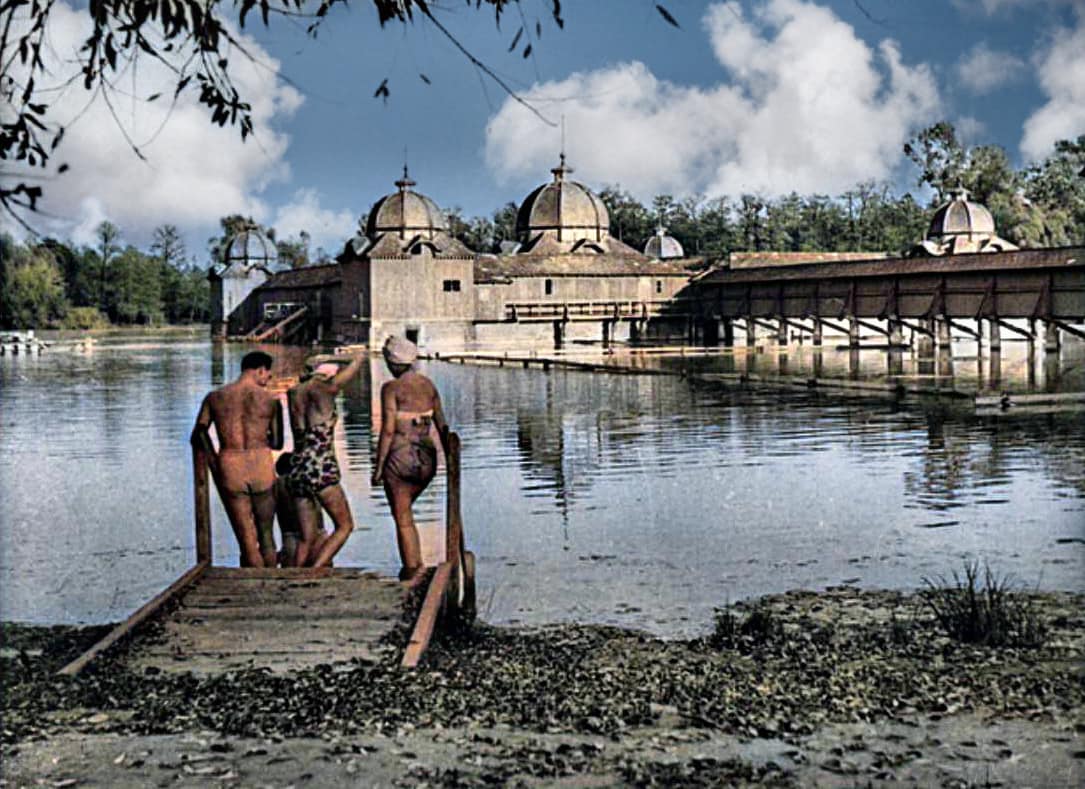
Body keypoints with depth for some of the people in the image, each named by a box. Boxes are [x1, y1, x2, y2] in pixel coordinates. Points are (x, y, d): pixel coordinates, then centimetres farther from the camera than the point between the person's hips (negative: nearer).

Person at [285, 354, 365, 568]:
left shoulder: (293, 393, 9)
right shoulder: (324, 389, -6)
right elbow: (352, 368, 11)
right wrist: (359, 358, 30)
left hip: (296, 470, 6)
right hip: (321, 470, -6)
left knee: (307, 538, 11)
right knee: (345, 526, 6)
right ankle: (313, 572, -9)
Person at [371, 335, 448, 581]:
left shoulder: (392, 388, -10)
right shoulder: (428, 385, 7)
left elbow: (388, 430, -14)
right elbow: (442, 425, 9)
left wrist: (378, 467, -9)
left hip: (400, 457, -6)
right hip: (426, 458, 6)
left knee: (403, 519, 6)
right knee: (404, 511, 25)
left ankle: (412, 569, 7)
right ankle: (416, 564, 22)